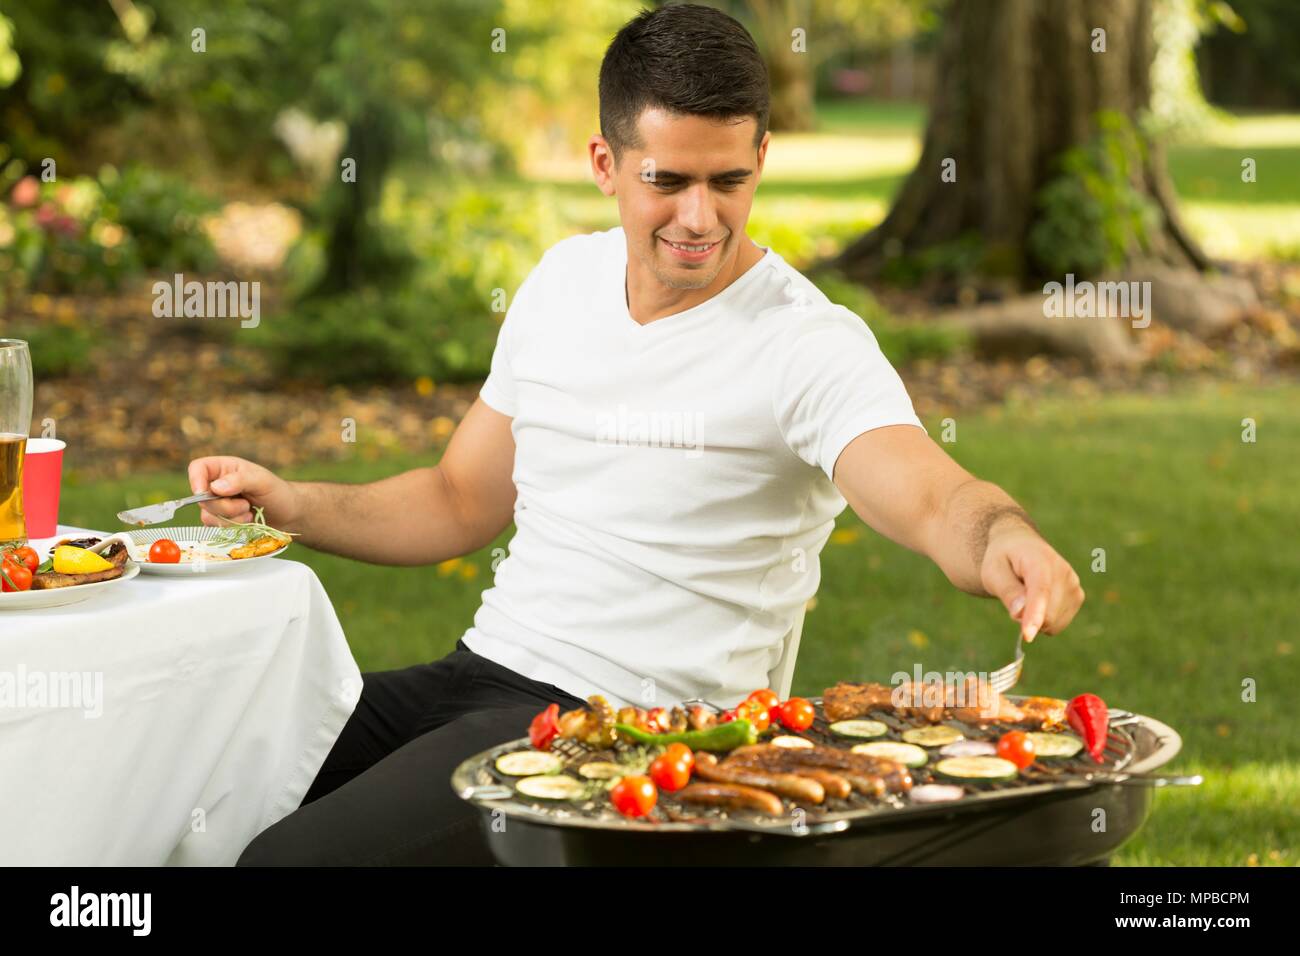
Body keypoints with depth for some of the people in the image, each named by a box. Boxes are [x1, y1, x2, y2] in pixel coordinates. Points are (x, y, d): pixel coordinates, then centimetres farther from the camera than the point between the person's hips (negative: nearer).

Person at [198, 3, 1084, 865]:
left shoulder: (810, 345, -12)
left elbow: (935, 499, -29)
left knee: (293, 854, -22)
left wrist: (1002, 541, -52)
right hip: (478, 672, 7)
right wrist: (288, 504, 4)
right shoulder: (565, 279, 9)